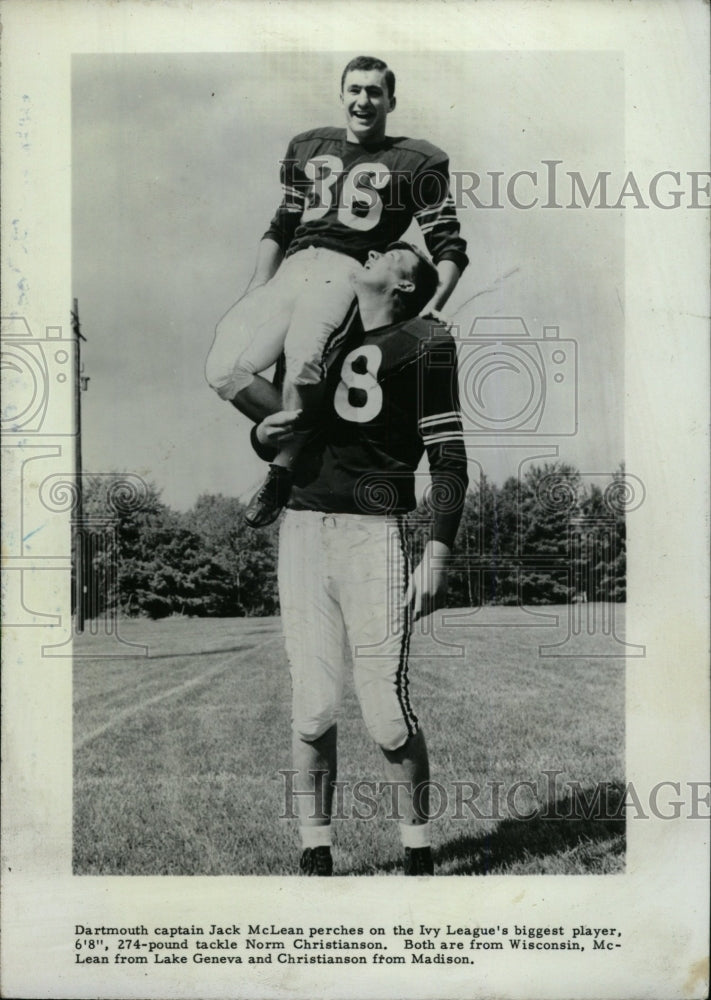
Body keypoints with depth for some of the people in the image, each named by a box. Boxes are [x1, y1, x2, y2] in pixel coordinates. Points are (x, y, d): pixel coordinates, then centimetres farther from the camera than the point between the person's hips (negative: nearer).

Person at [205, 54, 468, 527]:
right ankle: (309, 436, -2)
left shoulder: (416, 161, 11)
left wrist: (431, 307, -10)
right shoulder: (309, 147, 25)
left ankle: (283, 469, -15)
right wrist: (257, 291, 16)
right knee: (224, 369, -16)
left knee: (302, 357, -35)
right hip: (291, 267, 5)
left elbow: (450, 248, 6)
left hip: (348, 270, -5)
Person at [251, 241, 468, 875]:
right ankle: (316, 857, 13)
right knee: (313, 709, 3)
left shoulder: (425, 344, 4)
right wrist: (264, 435, 2)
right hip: (303, 529, 5)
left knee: (387, 715, -5)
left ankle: (419, 857, 13)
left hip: (373, 534, -4)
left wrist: (438, 557, -11)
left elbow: (449, 459, -2)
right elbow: (276, 446, 26)